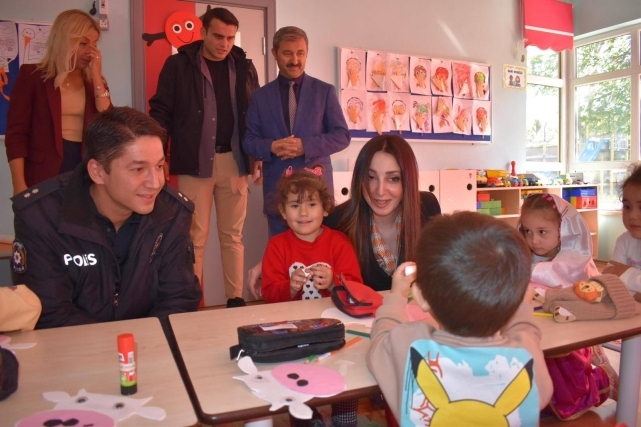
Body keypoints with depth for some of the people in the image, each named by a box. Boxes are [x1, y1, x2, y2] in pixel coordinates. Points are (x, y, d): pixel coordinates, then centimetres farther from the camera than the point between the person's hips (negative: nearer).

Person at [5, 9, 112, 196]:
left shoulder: (93, 80, 12)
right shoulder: (32, 75, 3)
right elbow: (16, 133, -3)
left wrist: (96, 77, -5)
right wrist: (19, 186, -11)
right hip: (44, 176, -3)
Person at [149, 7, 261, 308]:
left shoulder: (244, 67, 10)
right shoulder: (179, 65, 2)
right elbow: (161, 112, 1)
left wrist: (257, 155, 7)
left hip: (234, 161, 3)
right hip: (194, 162, -2)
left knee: (232, 236, 9)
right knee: (195, 237, 2)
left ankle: (235, 299, 17)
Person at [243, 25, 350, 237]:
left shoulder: (325, 91, 4)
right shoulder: (260, 96, 8)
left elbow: (342, 135, 0)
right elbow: (248, 140, 7)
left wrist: (305, 146, -15)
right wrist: (271, 146, -16)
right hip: (276, 189, 1)